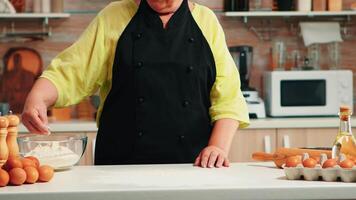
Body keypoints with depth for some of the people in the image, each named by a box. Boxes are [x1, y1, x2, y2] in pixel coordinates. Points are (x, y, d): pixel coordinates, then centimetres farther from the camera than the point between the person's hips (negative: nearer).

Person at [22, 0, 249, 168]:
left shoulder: (206, 21, 6)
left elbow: (228, 98, 4)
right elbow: (69, 73, 0)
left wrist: (219, 147, -10)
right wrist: (37, 99, -18)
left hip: (191, 166, 1)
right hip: (122, 163, 0)